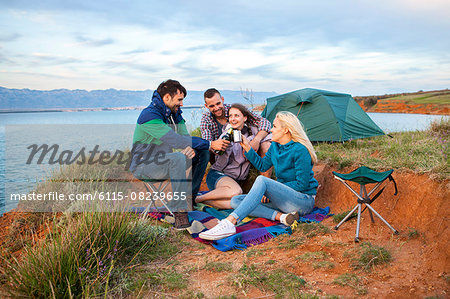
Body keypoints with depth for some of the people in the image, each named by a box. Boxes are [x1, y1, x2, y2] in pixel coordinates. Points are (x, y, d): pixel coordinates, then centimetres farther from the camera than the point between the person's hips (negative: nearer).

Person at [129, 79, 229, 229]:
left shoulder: (174, 113, 6)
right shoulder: (149, 115, -23)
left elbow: (185, 136, 1)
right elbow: (175, 140, -32)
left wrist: (190, 147, -26)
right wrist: (210, 144, -31)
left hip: (162, 161, 9)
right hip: (143, 166, -9)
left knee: (202, 153, 0)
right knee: (178, 158, -36)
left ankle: (189, 196, 1)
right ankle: (180, 212, -35)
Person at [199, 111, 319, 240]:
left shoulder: (300, 150, -15)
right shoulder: (275, 146, 9)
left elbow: (302, 184, -17)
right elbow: (262, 165, 21)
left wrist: (273, 190, -14)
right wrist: (247, 147, 10)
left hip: (304, 201, -9)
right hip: (284, 197, 9)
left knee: (261, 180, -32)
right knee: (235, 201, -4)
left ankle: (229, 223, -44)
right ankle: (280, 216, -24)